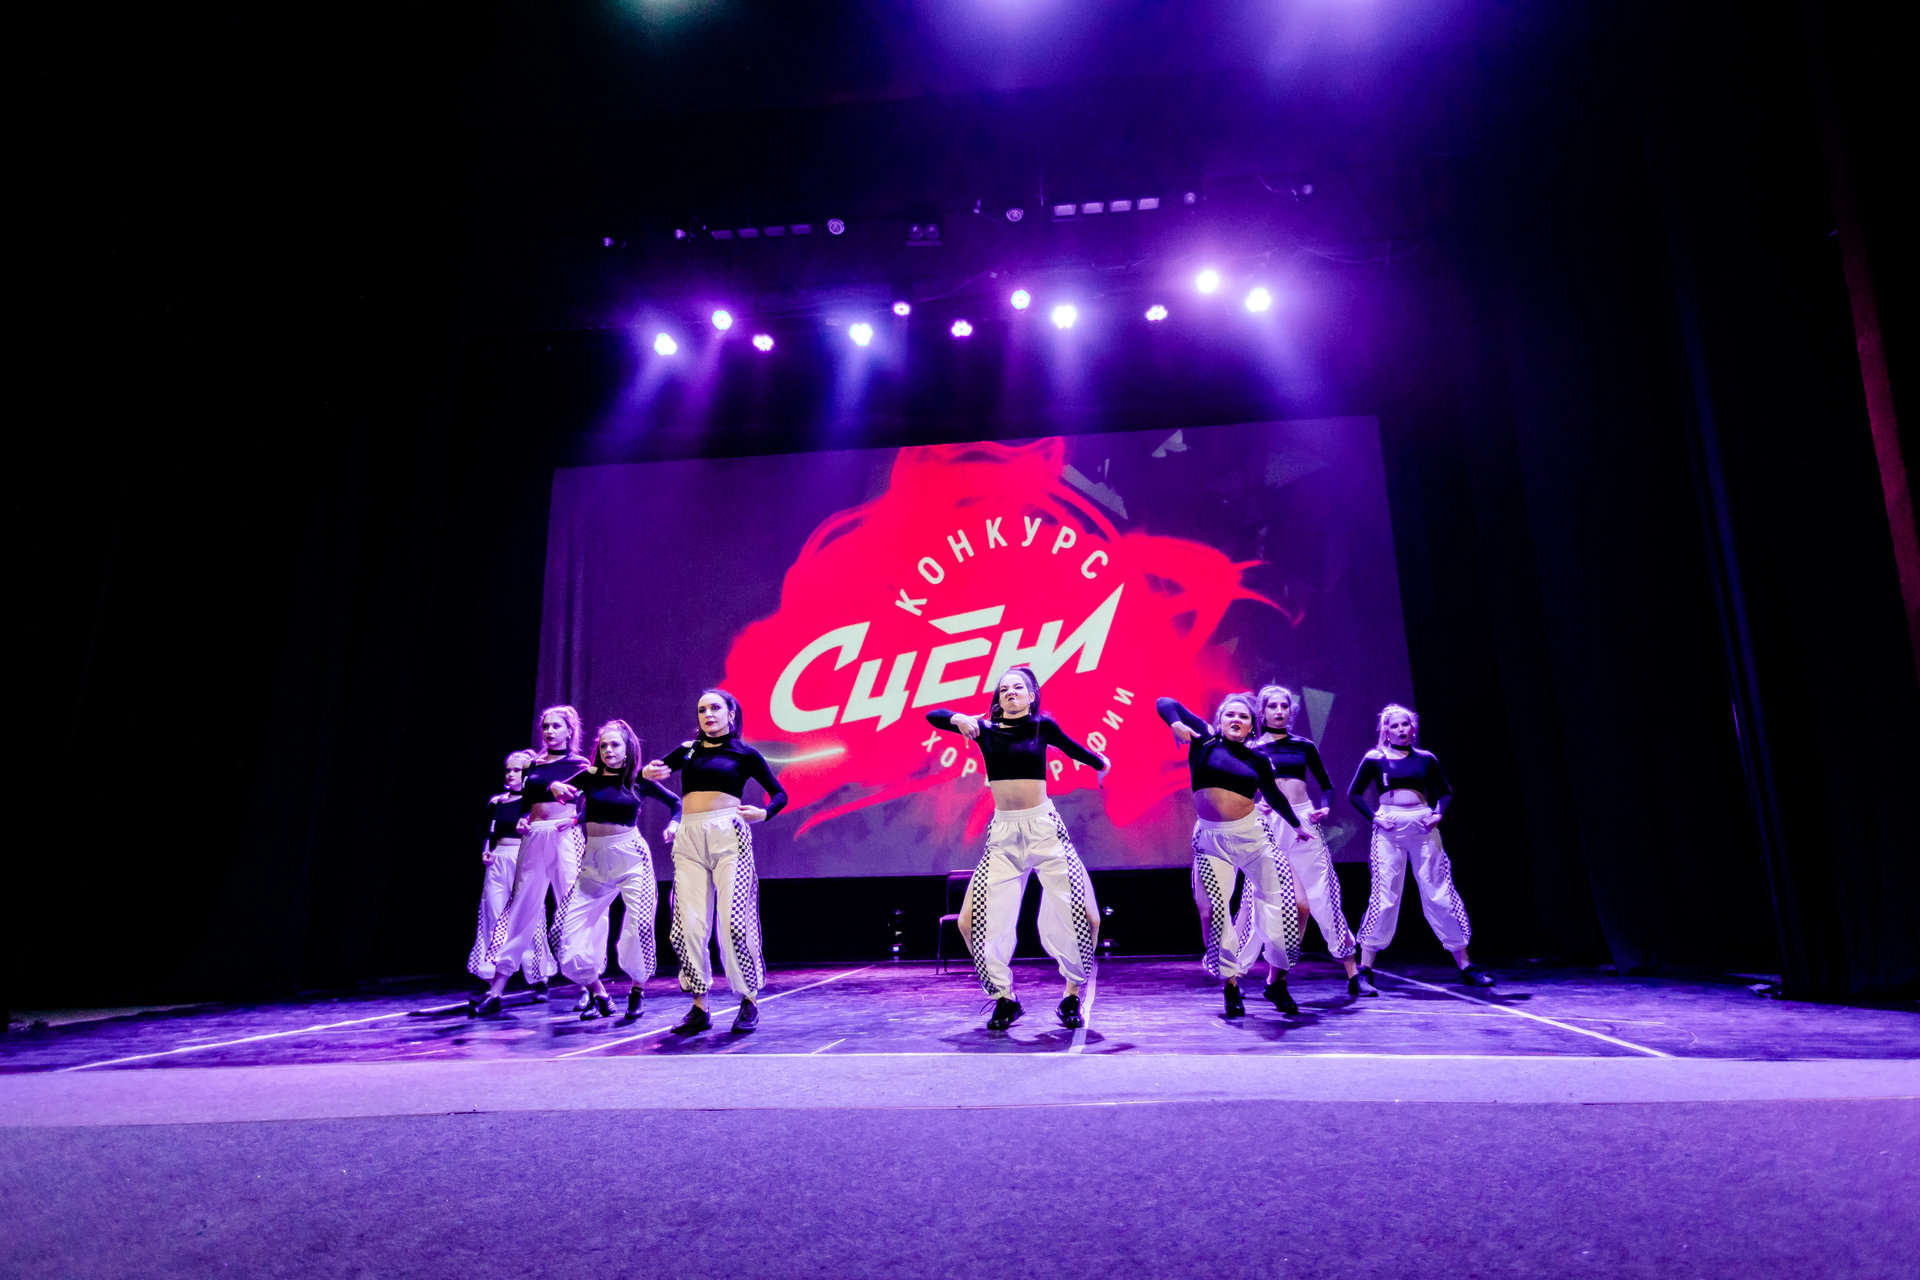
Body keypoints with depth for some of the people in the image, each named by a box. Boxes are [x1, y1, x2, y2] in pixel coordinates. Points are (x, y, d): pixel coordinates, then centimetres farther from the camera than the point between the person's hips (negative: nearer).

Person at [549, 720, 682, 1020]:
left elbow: (676, 801, 15)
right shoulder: (590, 777, 4)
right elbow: (558, 791, 4)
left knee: (640, 923, -15)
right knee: (567, 926, -4)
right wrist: (556, 787, -17)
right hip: (594, 860, 2)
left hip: (631, 857, -2)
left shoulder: (639, 781, 3)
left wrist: (674, 824, -2)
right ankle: (598, 995, 13)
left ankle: (637, 990, 10)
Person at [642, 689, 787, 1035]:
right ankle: (699, 1008, 8)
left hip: (728, 835, -3)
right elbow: (651, 772, 16)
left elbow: (779, 794, 12)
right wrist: (648, 773, -7)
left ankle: (749, 1002, 5)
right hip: (689, 839, 3)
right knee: (688, 926, -3)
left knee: (734, 921, -9)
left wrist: (763, 813, -7)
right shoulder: (688, 750, 18)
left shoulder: (744, 753, 9)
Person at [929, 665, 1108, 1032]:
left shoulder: (1043, 726, 3)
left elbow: (1073, 749, 20)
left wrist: (1101, 763, 27)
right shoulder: (986, 729, 6)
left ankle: (1072, 998, 17)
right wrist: (960, 719, -14)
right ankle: (1004, 999, 15)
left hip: (1044, 829, -1)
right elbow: (932, 715, 3)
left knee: (1084, 916, -7)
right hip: (1003, 834, 1)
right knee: (971, 921, -7)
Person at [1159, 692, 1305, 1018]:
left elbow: (1275, 796, 27)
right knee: (1211, 911, -9)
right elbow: (1165, 703, 2)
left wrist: (1296, 824, 38)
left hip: (1252, 836, 2)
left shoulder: (1257, 761, 9)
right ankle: (1230, 985, 7)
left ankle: (1277, 982, 18)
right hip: (1210, 839, -2)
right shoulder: (1205, 740, 2)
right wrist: (1176, 724, -18)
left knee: (1281, 904, 0)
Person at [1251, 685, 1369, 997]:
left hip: (1305, 823, 2)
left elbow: (1326, 785, 17)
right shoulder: (1253, 749, 4)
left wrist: (1325, 808, -1)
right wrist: (1252, 806, -17)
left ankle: (1353, 974, 9)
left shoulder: (1304, 746, 11)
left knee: (1325, 899, 1)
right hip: (1270, 824, -2)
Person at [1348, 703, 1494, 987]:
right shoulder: (1375, 758, 4)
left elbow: (1445, 792, 18)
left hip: (1423, 826, 2)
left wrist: (1438, 813, -1)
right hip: (1390, 828, -2)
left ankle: (1465, 966, 15)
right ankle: (1365, 969, 2)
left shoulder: (1426, 759, 10)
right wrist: (1374, 817, -8)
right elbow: (1354, 794, 5)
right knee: (1384, 896, -5)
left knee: (1440, 894, 3)